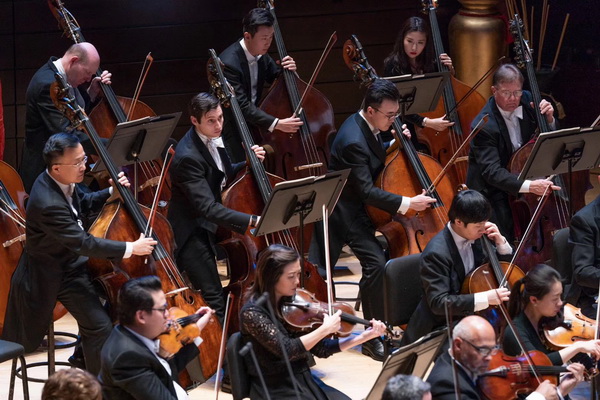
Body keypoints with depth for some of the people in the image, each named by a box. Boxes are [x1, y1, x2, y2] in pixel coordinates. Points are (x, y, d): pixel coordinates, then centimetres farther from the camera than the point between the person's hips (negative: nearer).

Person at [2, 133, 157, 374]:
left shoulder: (60, 182, -6)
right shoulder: (48, 204, -34)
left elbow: (84, 204, 15)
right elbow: (83, 243, -31)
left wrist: (112, 192, -2)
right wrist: (130, 248, -25)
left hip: (72, 257, 9)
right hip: (57, 274, -9)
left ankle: (83, 355, 26)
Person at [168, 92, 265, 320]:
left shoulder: (212, 139, 0)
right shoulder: (188, 157, -27)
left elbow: (225, 174, 19)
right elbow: (207, 207, -32)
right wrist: (252, 221, -38)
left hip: (211, 224, 9)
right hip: (193, 234, -9)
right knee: (215, 300, -13)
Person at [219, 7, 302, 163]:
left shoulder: (261, 54, -4)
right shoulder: (229, 63, -28)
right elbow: (242, 106, -31)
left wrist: (287, 69, -11)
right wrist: (276, 124, -38)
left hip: (253, 119, 7)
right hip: (231, 127, -7)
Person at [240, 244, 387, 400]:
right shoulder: (253, 312, -15)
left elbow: (320, 349, 7)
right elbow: (287, 350, -24)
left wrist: (364, 336, 0)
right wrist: (325, 329, -18)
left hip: (304, 381, 7)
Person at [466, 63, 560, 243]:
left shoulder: (526, 100, -5)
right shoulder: (484, 126, -23)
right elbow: (491, 171, -31)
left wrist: (549, 120, -14)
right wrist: (528, 186, -43)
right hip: (493, 188, -6)